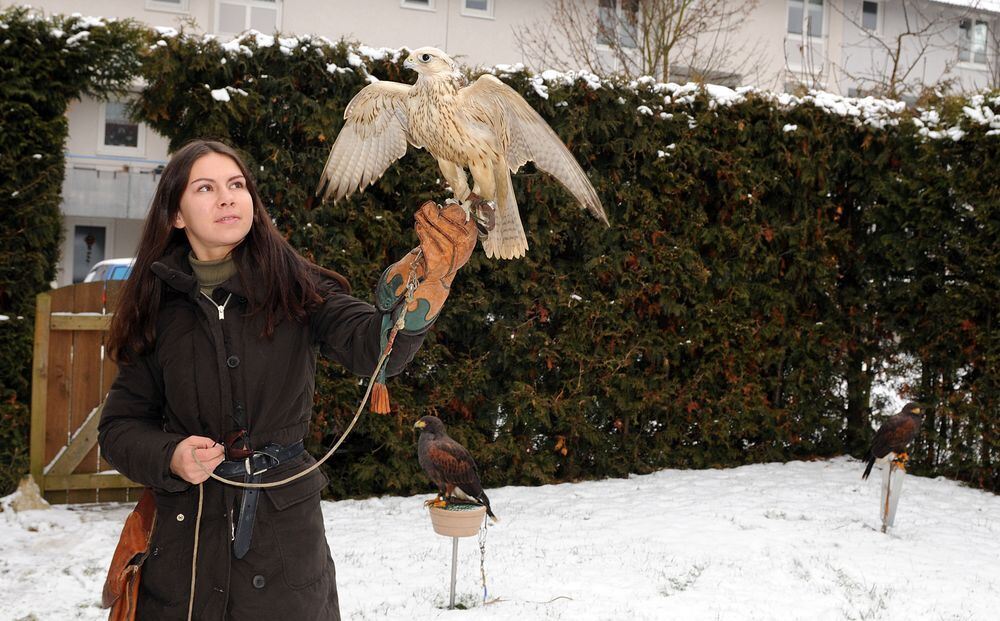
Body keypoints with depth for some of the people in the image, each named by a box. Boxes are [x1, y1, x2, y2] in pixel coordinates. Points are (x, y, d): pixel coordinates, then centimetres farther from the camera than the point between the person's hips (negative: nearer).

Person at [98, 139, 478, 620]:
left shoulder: (295, 288, -3)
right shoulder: (158, 306, 1)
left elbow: (376, 346, -20)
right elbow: (120, 425, 6)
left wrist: (430, 271, -37)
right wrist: (169, 457, -15)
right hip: (186, 538, 1)